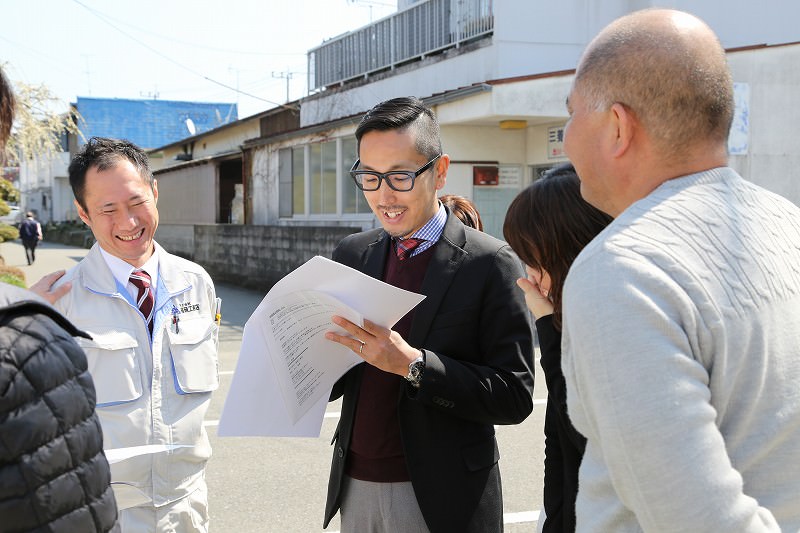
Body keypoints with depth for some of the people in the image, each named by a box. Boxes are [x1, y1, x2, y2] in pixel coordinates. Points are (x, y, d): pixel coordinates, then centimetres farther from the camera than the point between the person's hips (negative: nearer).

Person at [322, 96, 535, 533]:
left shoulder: (489, 263, -11)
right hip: (356, 486, 5)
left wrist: (413, 364, -24)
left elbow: (514, 397, -14)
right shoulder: (351, 254, 5)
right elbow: (338, 377, 9)